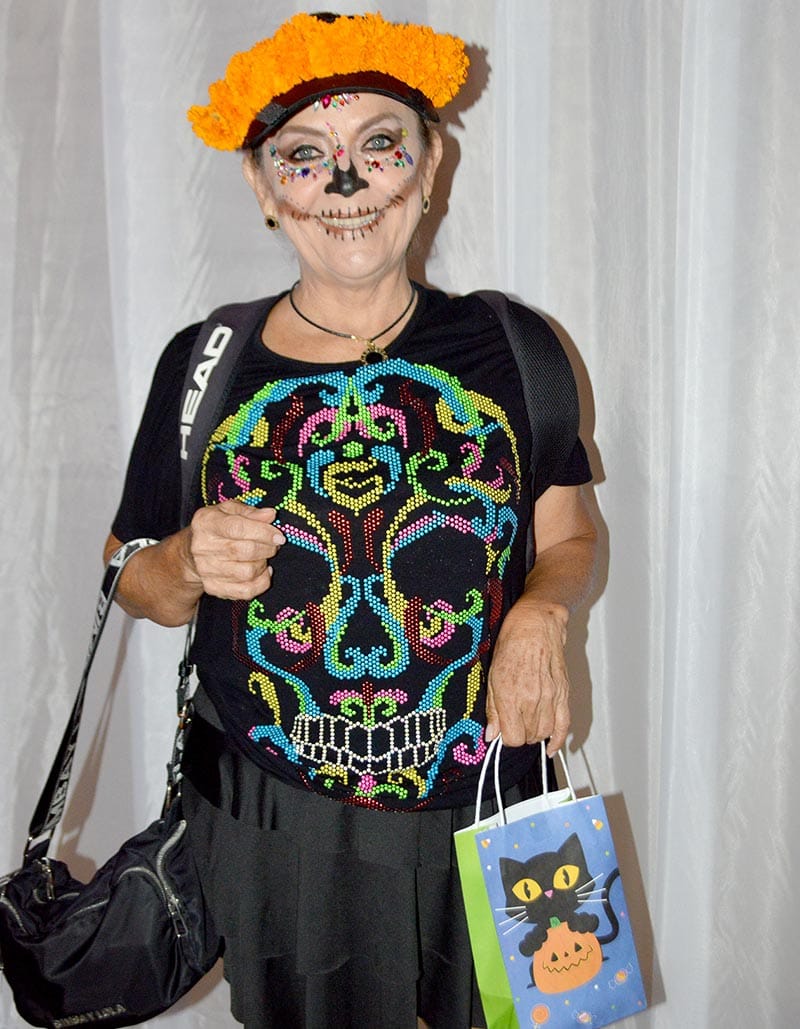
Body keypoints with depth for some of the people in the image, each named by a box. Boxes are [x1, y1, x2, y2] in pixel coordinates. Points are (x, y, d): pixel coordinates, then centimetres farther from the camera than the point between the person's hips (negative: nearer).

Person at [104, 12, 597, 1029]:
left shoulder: (511, 352, -6)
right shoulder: (203, 368, -6)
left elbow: (568, 535, 5)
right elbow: (132, 576, 3)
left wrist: (542, 610, -15)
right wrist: (192, 566, -18)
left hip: (479, 817, 1)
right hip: (272, 826, 0)